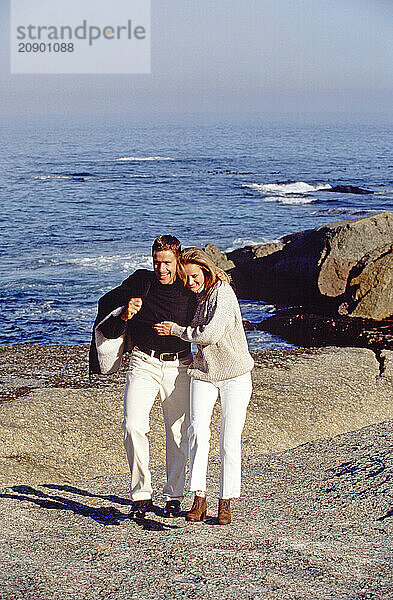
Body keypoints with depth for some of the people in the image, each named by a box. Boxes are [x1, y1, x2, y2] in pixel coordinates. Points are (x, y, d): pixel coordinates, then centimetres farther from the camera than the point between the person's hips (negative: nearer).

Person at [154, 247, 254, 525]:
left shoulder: (222, 293, -15)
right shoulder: (192, 295, 7)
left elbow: (210, 333, -25)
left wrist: (176, 330, -13)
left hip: (234, 375, -5)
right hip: (203, 372, 5)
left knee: (230, 440, -2)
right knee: (198, 430, -17)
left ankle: (226, 501, 11)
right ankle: (199, 499, -20)